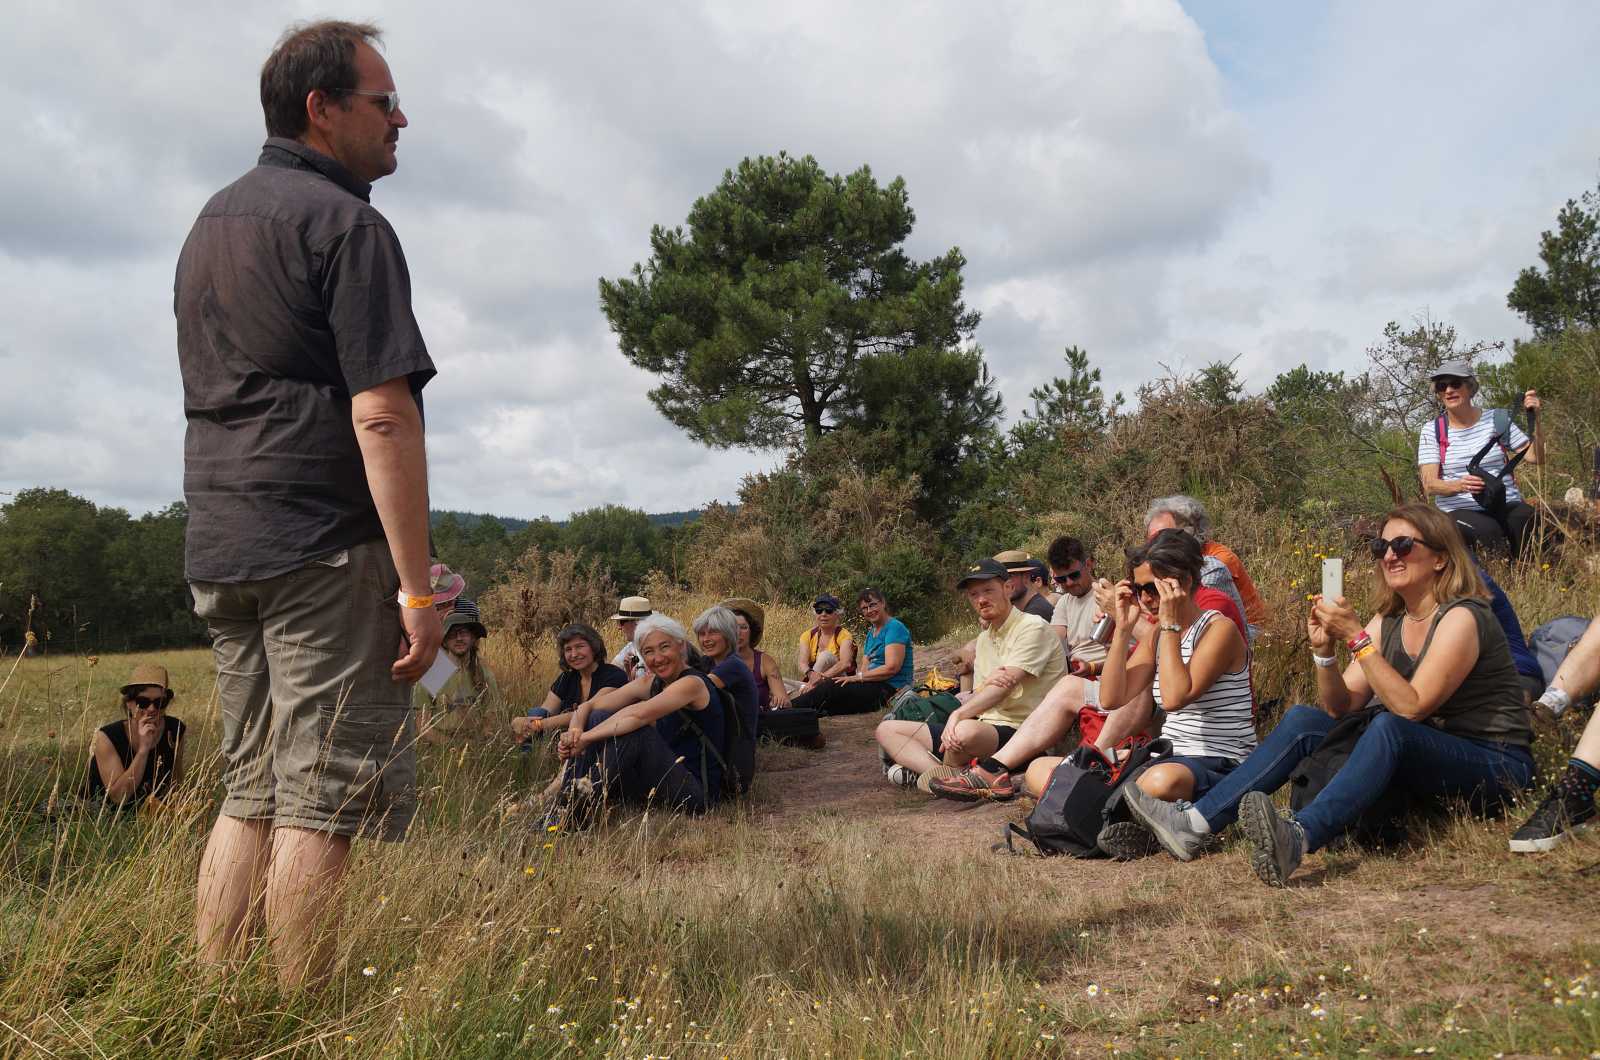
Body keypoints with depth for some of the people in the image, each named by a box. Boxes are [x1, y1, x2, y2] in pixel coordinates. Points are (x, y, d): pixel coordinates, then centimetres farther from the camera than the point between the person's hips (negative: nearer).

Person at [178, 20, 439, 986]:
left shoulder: (212, 223, 20)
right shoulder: (347, 225, -8)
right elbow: (381, 417, -17)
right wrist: (418, 586, -17)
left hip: (221, 552, 9)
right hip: (328, 551, -8)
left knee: (252, 795, 13)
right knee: (329, 800, -3)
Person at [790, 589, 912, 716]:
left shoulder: (895, 627, -8)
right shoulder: (871, 632, 21)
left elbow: (892, 668, -18)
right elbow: (866, 669, 14)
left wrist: (856, 677, -17)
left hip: (890, 689, -9)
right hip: (874, 686, 9)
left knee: (829, 687, -19)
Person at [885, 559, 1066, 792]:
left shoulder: (1032, 627, -7)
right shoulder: (985, 637, 19)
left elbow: (1007, 685, -19)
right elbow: (976, 700, 11)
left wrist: (958, 714, -30)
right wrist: (986, 683, -14)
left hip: (1018, 731, -8)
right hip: (985, 726, 8)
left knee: (967, 731, -42)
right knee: (887, 729, 5)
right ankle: (938, 772, -21)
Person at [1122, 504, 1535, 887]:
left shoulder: (1461, 618, -14)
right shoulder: (1389, 620, 8)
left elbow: (1411, 707, -24)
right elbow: (1341, 706, 3)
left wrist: (1357, 637, -28)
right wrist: (1324, 649, -14)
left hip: (1494, 764, -7)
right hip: (1416, 763, 7)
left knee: (1389, 728, -36)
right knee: (1303, 720, -7)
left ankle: (1297, 838, -54)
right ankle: (1195, 822, -20)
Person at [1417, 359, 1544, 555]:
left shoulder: (1497, 419, 10)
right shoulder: (1431, 430, 5)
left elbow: (1535, 457, 6)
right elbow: (1429, 485, -6)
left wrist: (1535, 420, -8)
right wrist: (1458, 486, -27)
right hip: (1459, 510, -2)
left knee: (1528, 522, -32)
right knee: (1487, 530, -35)